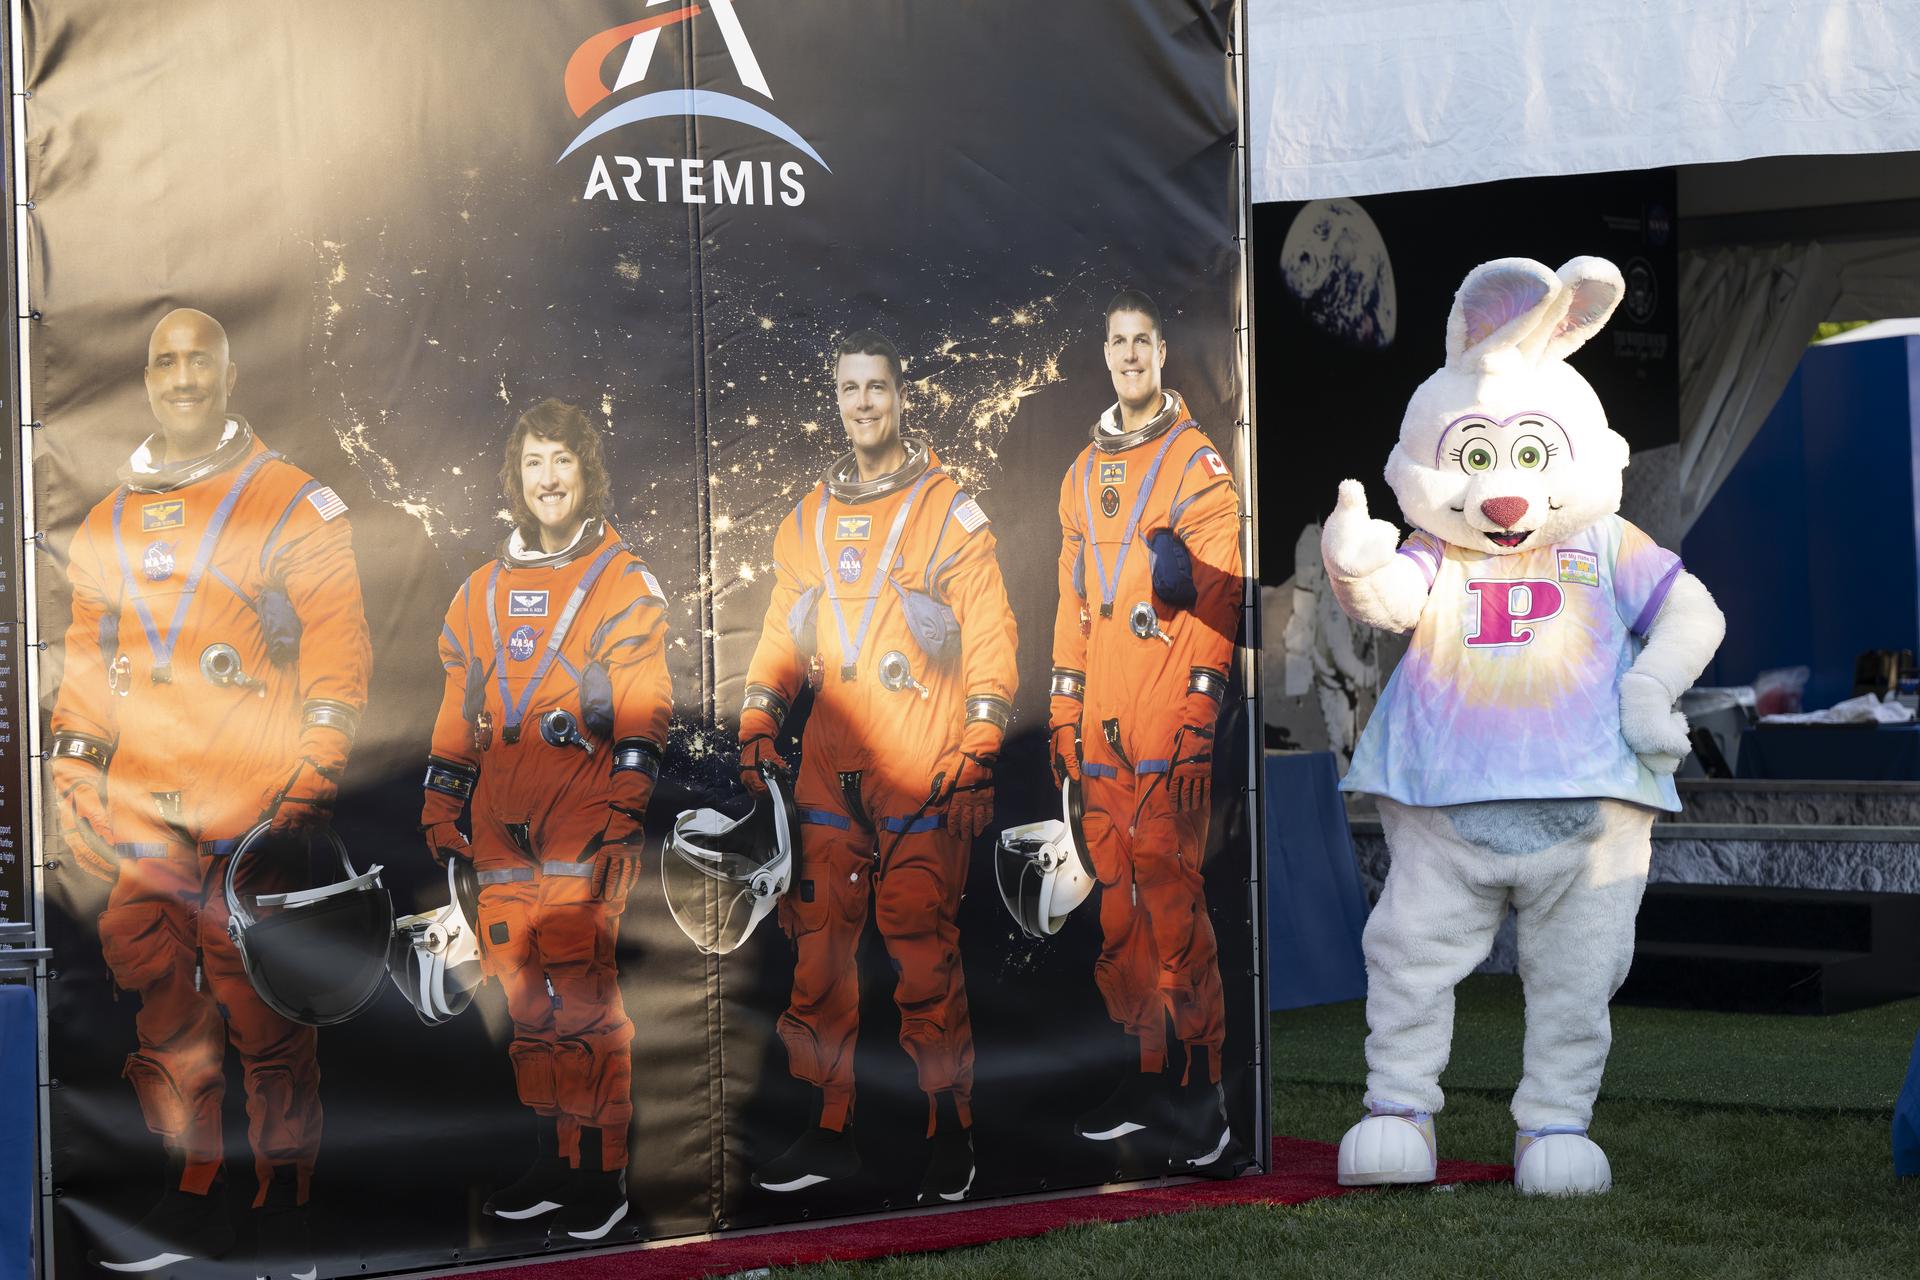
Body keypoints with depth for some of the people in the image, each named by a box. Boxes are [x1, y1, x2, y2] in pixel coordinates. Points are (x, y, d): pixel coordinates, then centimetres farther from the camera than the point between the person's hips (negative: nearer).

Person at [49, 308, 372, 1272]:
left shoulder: (291, 503, 2)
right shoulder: (110, 520, 16)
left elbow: (338, 645, -2)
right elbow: (86, 654, 22)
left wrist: (313, 779, -8)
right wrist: (73, 767, 13)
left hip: (252, 804, -5)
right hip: (141, 807, 5)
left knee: (260, 1002, -4)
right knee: (160, 999, 5)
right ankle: (190, 1201, 15)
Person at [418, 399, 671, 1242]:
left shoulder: (626, 585, 2)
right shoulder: (484, 591, 18)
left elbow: (644, 715, -5)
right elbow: (459, 713, 22)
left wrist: (620, 821, -13)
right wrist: (440, 813, 16)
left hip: (585, 832, -5)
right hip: (503, 833, 5)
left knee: (582, 998, -9)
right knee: (524, 1000, 6)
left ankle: (602, 1173, -2)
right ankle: (550, 1162, 15)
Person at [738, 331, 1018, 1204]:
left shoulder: (949, 511, 2)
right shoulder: (808, 520, 16)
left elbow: (989, 639, -1)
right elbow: (784, 634, 20)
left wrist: (976, 756, -8)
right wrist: (758, 718, 5)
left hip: (923, 776, -4)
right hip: (828, 771, 5)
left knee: (923, 950, -8)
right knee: (818, 944, 2)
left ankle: (949, 1133, 1)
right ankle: (831, 1130, 10)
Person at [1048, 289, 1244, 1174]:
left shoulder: (1199, 464, 0)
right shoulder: (1083, 474, 19)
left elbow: (1217, 602, -6)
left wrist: (1199, 720, -13)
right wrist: (1062, 711, 15)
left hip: (1167, 720, -6)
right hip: (1100, 724, 6)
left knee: (1170, 894, -11)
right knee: (1115, 898, 7)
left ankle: (1200, 1091, -7)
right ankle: (1142, 1076, 14)